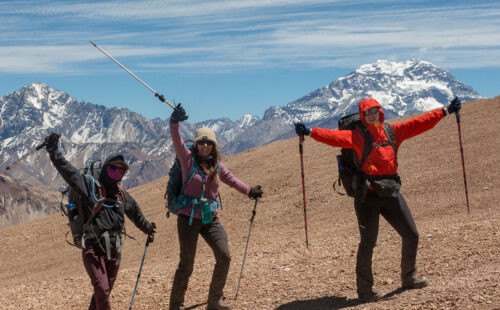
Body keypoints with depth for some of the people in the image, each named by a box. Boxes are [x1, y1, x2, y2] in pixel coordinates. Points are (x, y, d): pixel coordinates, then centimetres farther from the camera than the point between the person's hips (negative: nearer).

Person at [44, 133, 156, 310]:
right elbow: (67, 170, -12)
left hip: (113, 250, 6)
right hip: (93, 248, -6)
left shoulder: (122, 195, 17)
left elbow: (136, 214, 35)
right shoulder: (90, 186, -1)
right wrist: (53, 151, -22)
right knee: (102, 289, -18)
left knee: (104, 292, 9)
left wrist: (147, 228, 49)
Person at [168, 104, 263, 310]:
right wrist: (174, 122, -38)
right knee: (186, 264, -4)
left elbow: (230, 179, 25)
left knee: (224, 257, -2)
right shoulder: (188, 159, -5)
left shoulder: (217, 166, 8)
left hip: (210, 218, 5)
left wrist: (250, 191, 31)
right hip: (188, 218, -5)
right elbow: (177, 141, -20)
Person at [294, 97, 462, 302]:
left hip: (391, 192, 5)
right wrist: (310, 132, -34)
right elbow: (335, 136, -18)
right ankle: (364, 290, 8)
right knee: (368, 242, -5)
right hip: (368, 194, -5)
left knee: (411, 235, 12)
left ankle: (408, 278, 32)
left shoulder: (393, 131, 9)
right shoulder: (356, 136, -4)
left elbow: (419, 124, 10)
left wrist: (445, 112, 9)